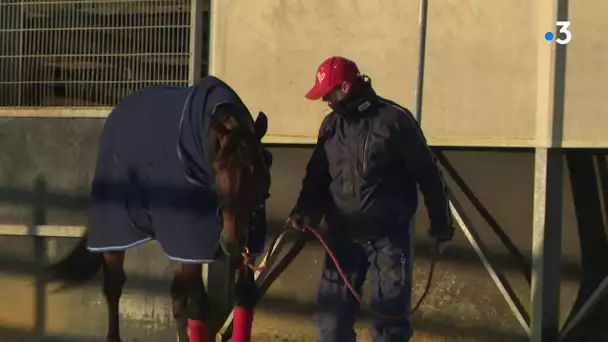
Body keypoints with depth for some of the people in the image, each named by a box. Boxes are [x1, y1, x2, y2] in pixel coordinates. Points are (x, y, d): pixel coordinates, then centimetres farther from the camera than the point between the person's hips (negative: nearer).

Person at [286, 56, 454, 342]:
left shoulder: (394, 119, -10)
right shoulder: (331, 124, 6)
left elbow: (426, 173, -5)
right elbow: (318, 175, 11)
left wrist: (440, 221, -1)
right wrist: (305, 210, -7)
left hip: (389, 237, -5)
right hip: (343, 236, 5)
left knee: (389, 318, 2)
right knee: (331, 314, 7)